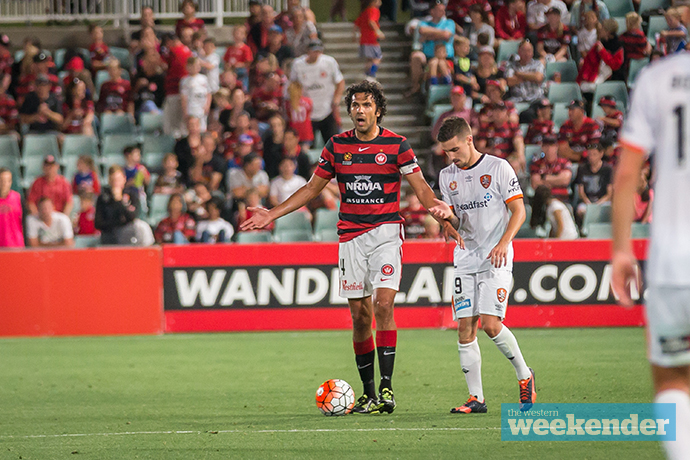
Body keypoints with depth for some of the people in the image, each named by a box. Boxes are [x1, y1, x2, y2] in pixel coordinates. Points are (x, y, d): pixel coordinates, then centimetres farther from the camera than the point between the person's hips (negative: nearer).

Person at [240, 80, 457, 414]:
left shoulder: (396, 145, -1)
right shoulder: (337, 145, 7)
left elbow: (421, 188, -3)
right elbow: (312, 188, 15)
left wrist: (440, 210, -24)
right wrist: (271, 214, 11)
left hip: (386, 232, -3)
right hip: (351, 235, 3)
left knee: (383, 304, -17)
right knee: (360, 314, 2)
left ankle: (386, 387, -17)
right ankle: (368, 392, 11)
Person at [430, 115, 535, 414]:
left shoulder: (498, 168, -5)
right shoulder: (447, 176, 11)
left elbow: (518, 211, -4)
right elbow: (457, 224, 15)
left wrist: (503, 244, -18)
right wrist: (447, 216, -9)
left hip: (495, 259, -5)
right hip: (465, 259, 5)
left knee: (491, 324, -16)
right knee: (465, 329, -2)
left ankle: (525, 376, 5)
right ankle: (475, 398, 3)